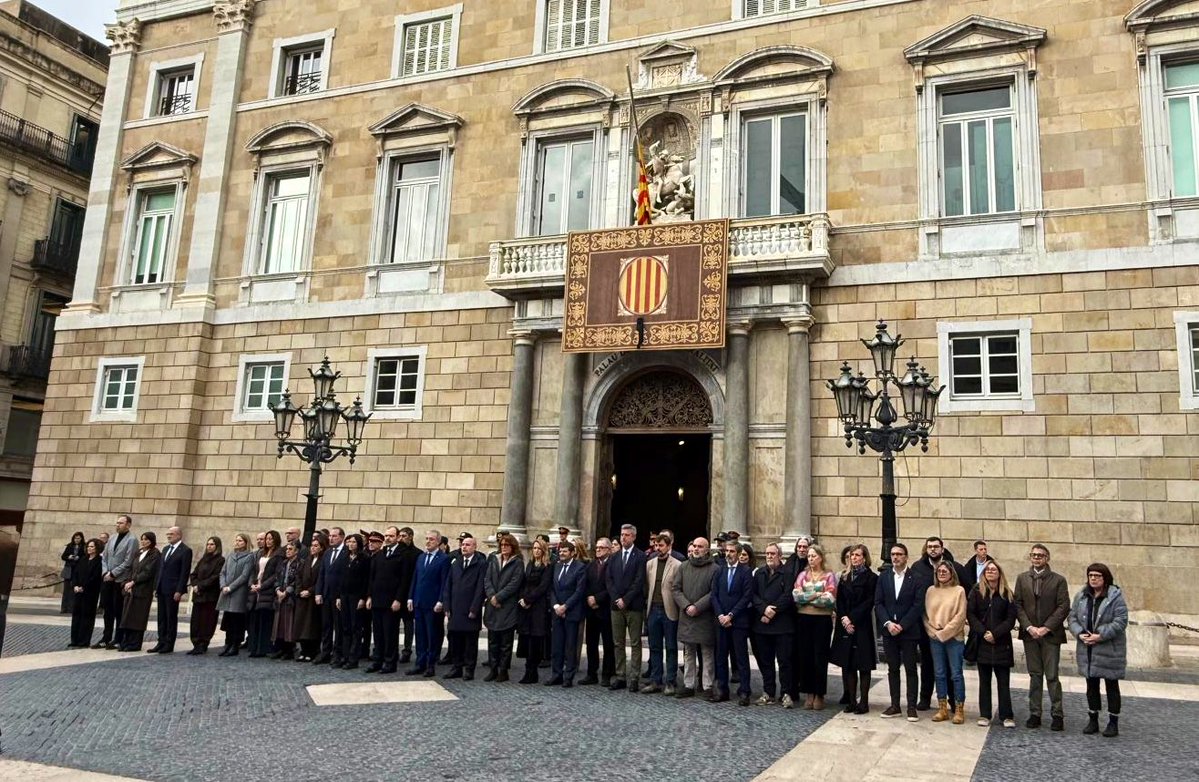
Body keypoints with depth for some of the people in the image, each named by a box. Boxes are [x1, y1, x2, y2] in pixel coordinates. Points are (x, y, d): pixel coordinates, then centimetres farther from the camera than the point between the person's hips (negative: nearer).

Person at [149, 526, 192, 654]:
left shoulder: (185, 551, -8)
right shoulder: (165, 549, 17)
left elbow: (185, 572, -12)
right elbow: (161, 569, 18)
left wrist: (179, 591, -17)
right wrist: (156, 587, 12)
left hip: (173, 590, -7)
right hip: (161, 589, 7)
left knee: (171, 618, -1)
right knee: (161, 617, 10)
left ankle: (169, 645, 5)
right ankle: (161, 642, 16)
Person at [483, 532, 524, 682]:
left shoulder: (518, 563, -2)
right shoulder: (494, 560, 13)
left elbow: (514, 583, -10)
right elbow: (487, 580, 6)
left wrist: (498, 597, -14)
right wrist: (491, 596, -10)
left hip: (508, 607, -4)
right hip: (492, 607, 4)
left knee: (506, 642, 2)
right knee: (492, 641, 8)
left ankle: (503, 671, 9)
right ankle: (493, 669, 15)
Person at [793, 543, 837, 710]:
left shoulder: (829, 575, 3)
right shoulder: (802, 575, 12)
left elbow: (830, 598, -10)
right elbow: (796, 594, -3)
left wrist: (806, 596, -7)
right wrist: (817, 595, -10)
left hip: (822, 619, -3)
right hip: (804, 619, 3)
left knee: (820, 657, 0)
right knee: (805, 656, 4)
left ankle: (819, 695, 9)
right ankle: (808, 693, 14)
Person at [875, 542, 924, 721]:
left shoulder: (916, 579, -3)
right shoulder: (883, 578, 6)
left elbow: (918, 606, -9)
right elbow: (878, 604, 2)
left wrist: (901, 625, -15)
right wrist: (888, 623, -12)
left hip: (909, 631, -3)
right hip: (888, 630, 3)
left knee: (911, 669, 3)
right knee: (892, 669, 9)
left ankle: (912, 707, 9)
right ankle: (895, 705, 15)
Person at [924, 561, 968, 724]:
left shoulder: (959, 590, -4)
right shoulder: (930, 590, 7)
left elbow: (960, 616, -8)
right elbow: (925, 613, 9)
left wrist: (944, 633, -11)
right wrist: (933, 631, -5)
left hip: (953, 637, -3)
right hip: (935, 638, 4)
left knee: (956, 674, 0)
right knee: (940, 674, 8)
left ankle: (959, 710, 9)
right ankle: (942, 709, 14)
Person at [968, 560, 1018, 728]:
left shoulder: (1007, 594, 4)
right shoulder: (976, 592, 4)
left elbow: (1011, 619, -2)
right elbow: (970, 615, -2)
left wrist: (995, 634, -13)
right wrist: (983, 633, -13)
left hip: (1002, 643, 0)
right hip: (982, 643, 1)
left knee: (1003, 681, 1)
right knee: (984, 681, 6)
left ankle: (1006, 716, 8)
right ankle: (984, 715, 10)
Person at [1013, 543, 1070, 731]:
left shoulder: (1058, 580, 0)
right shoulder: (1022, 579, 8)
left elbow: (1064, 607, -6)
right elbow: (1018, 605, 4)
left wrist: (1046, 628, -12)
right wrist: (1029, 627, -9)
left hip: (1050, 634, -2)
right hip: (1030, 633, 3)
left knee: (1052, 676, -1)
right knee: (1035, 675, 9)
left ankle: (1057, 715, 9)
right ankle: (1035, 714, 14)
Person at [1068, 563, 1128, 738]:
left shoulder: (1115, 596, -10)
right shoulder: (1081, 596, 6)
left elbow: (1120, 621, -15)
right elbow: (1073, 617, 7)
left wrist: (1101, 636, -20)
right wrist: (1080, 634, -11)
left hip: (1109, 650, -5)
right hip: (1087, 650, 5)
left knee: (1111, 686, 6)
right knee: (1091, 685, 13)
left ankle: (1113, 723, 17)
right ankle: (1093, 720, 23)